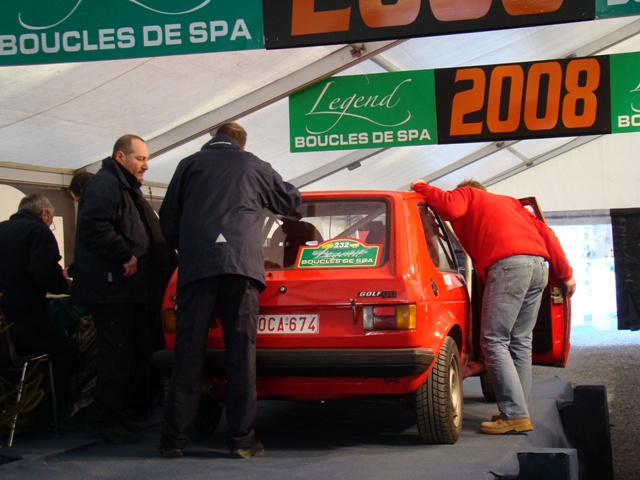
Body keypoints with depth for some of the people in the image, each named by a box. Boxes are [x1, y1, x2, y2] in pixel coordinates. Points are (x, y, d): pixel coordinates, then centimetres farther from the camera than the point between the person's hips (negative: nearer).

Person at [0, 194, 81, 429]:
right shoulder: (39, 231, -4)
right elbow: (45, 274, -20)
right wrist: (65, 285, 1)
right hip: (25, 320, -8)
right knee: (68, 355, 11)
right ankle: (45, 417, 7)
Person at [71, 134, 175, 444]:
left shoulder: (127, 189, 25)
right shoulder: (104, 185, -10)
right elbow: (94, 227, -24)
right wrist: (125, 256, -21)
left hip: (129, 288, 11)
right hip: (112, 287, -11)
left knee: (138, 351, 11)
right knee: (117, 353, -10)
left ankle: (126, 412, 18)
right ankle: (105, 421, -5)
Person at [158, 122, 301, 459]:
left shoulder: (189, 165, 17)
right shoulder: (254, 166, 18)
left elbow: (167, 221, 16)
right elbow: (289, 201, 33)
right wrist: (286, 189, 56)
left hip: (196, 266, 0)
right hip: (242, 265, 0)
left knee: (188, 351, 2)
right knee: (241, 351, 1)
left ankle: (174, 438, 2)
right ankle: (241, 438, 1)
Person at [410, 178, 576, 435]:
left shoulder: (466, 195, 18)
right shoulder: (507, 201, 35)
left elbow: (449, 206, -7)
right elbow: (545, 232, 26)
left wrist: (421, 188, 10)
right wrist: (565, 273, 26)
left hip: (508, 264, -8)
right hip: (539, 264, 8)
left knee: (494, 341, -7)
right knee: (520, 342, 13)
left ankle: (515, 415, -14)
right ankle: (517, 412, 13)